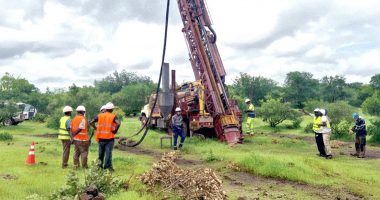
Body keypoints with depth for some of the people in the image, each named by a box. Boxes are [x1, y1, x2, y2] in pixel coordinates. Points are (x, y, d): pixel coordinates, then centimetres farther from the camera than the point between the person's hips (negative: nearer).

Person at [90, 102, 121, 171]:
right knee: (108, 152, 0)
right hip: (109, 137, -3)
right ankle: (107, 166, 1)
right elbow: (118, 123, -20)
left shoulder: (99, 116, 8)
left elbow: (91, 122, 6)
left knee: (101, 152, 17)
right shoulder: (113, 116, -3)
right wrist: (115, 131, -8)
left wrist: (96, 129, 8)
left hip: (101, 137, 4)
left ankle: (100, 163, 26)